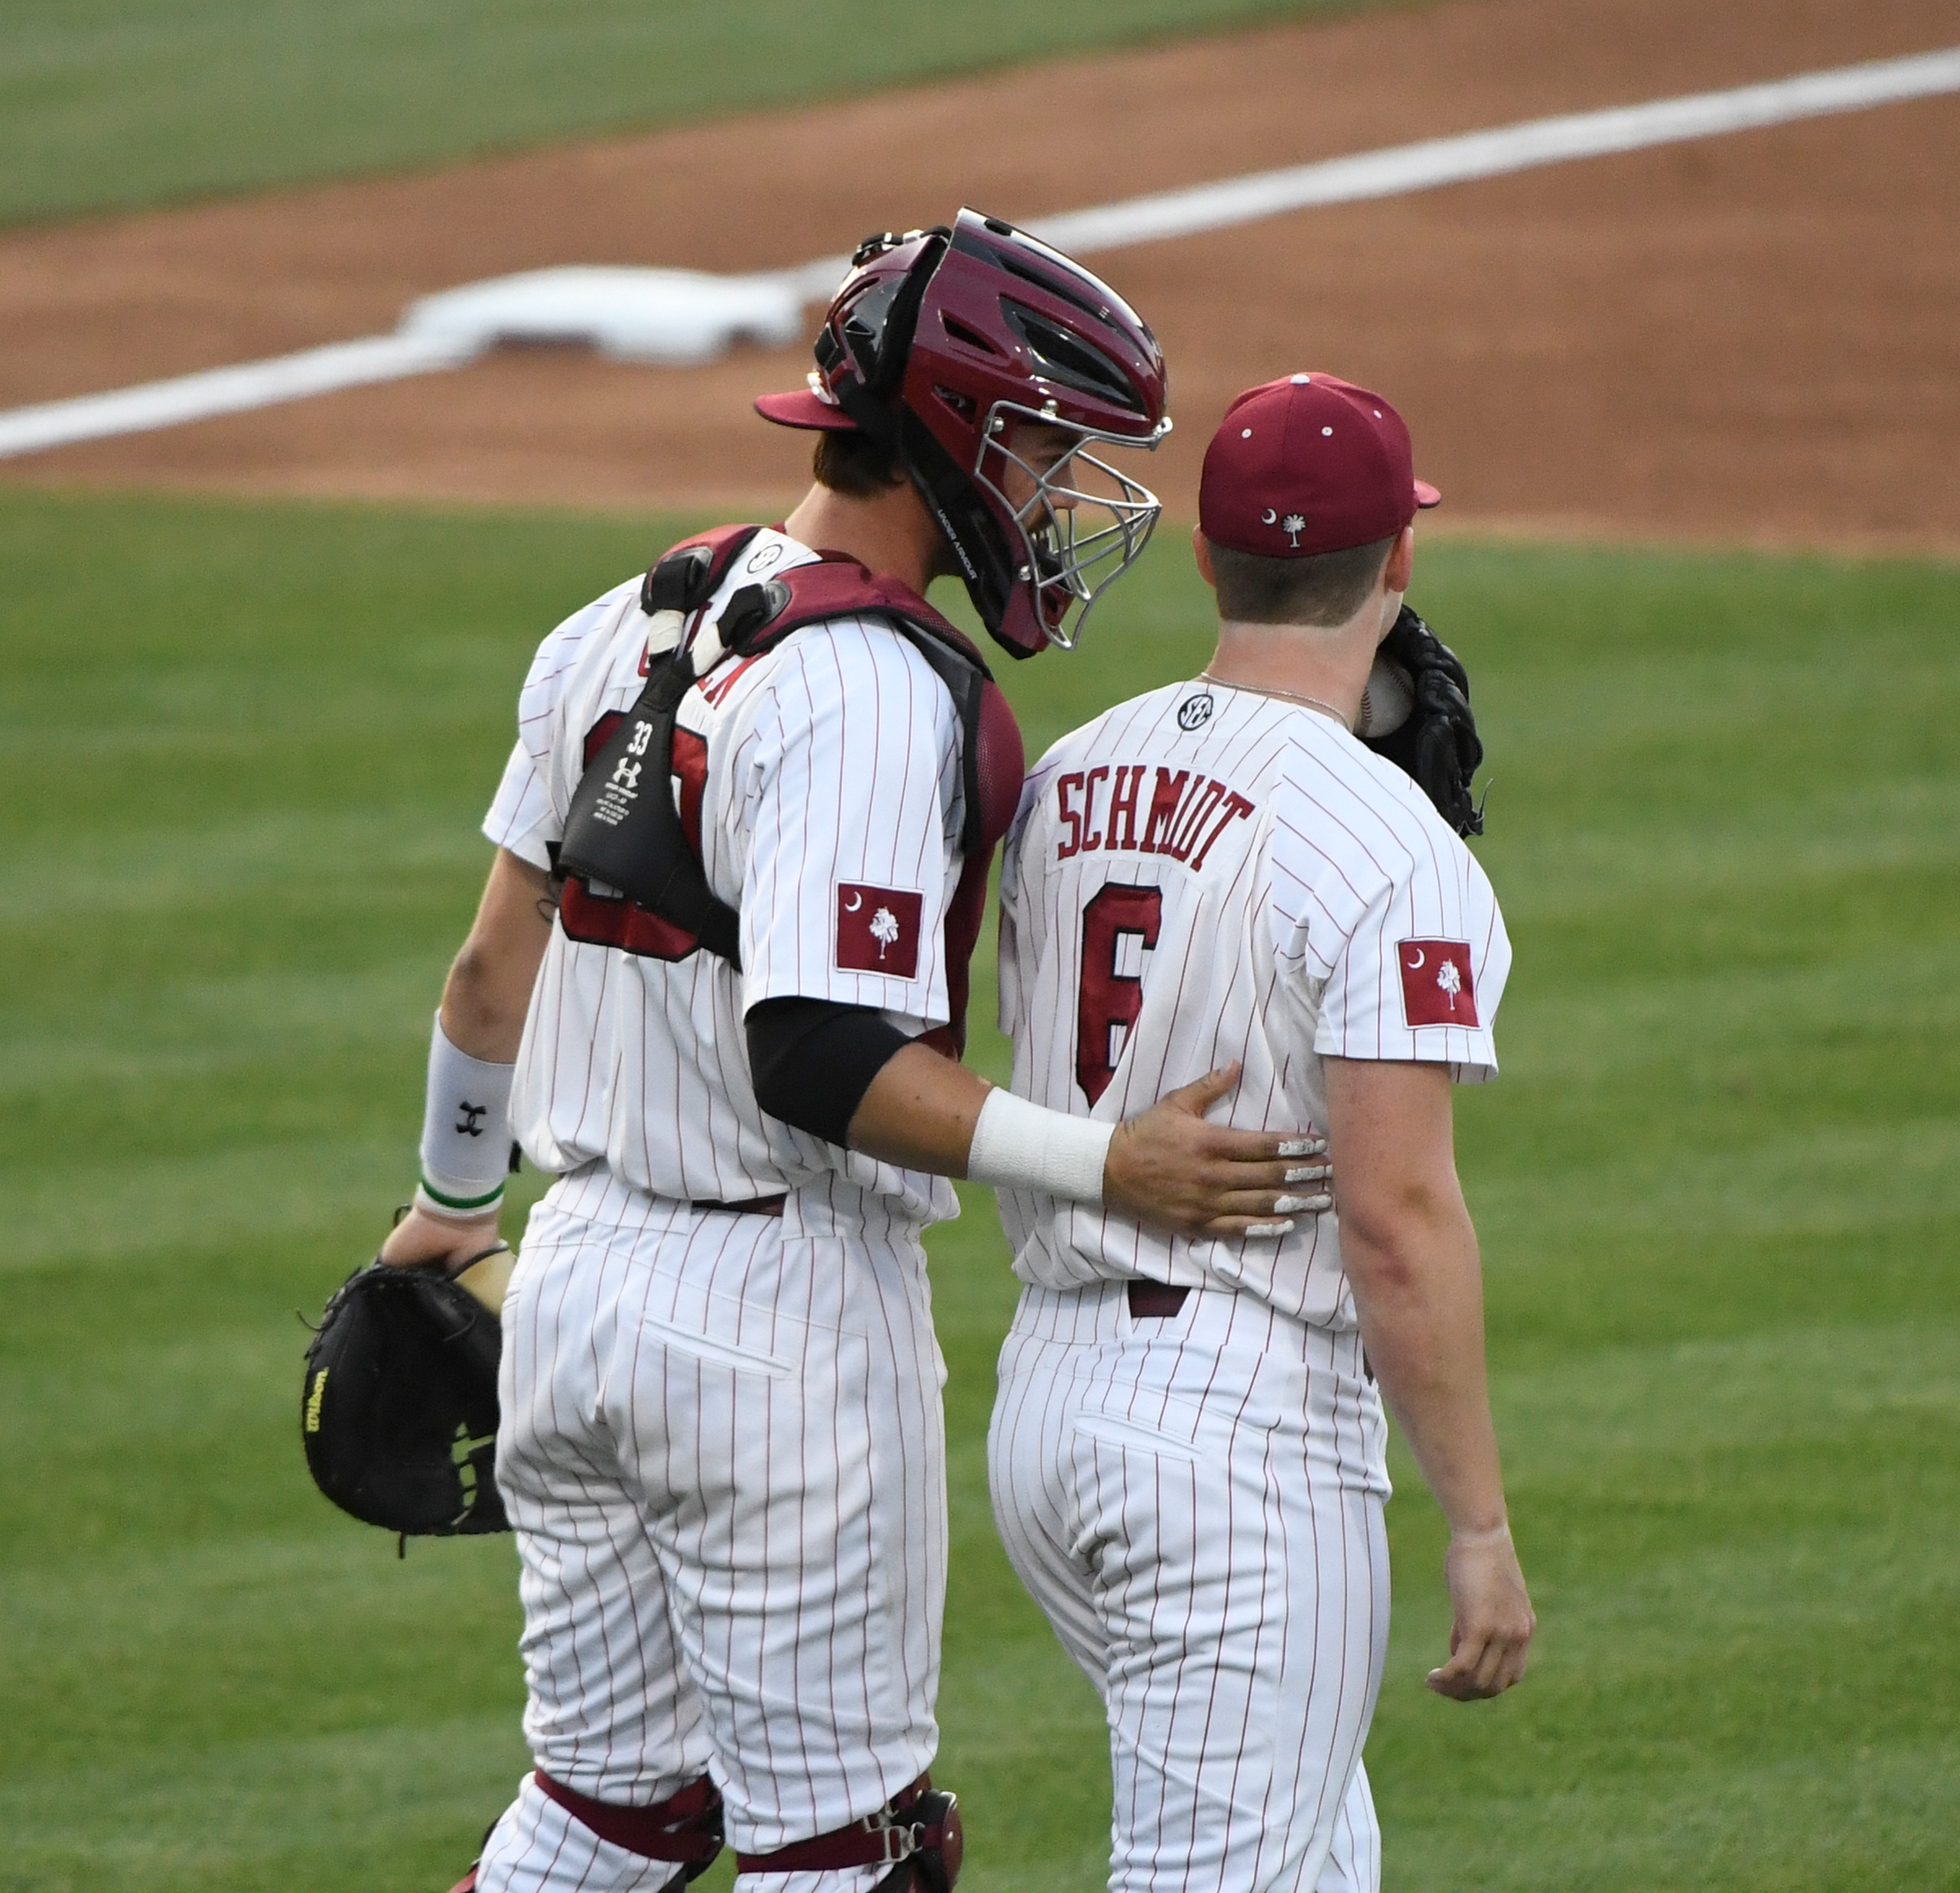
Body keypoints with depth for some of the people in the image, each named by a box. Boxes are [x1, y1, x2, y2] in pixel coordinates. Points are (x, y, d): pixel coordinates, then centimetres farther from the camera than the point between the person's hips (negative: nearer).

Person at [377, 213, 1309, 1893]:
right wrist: (1101, 1166, -29)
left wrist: (451, 1200, 31)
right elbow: (819, 1059, -27)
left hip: (577, 1268, 9)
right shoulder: (875, 695, -18)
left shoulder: (627, 625, 9)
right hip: (784, 1310, -9)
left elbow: (494, 969, 17)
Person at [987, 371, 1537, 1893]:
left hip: (1048, 1387, 8)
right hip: (1250, 1419, -8)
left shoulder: (1069, 783, 9)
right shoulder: (1381, 838, -15)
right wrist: (1481, 1524, -14)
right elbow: (1397, 1211, -19)